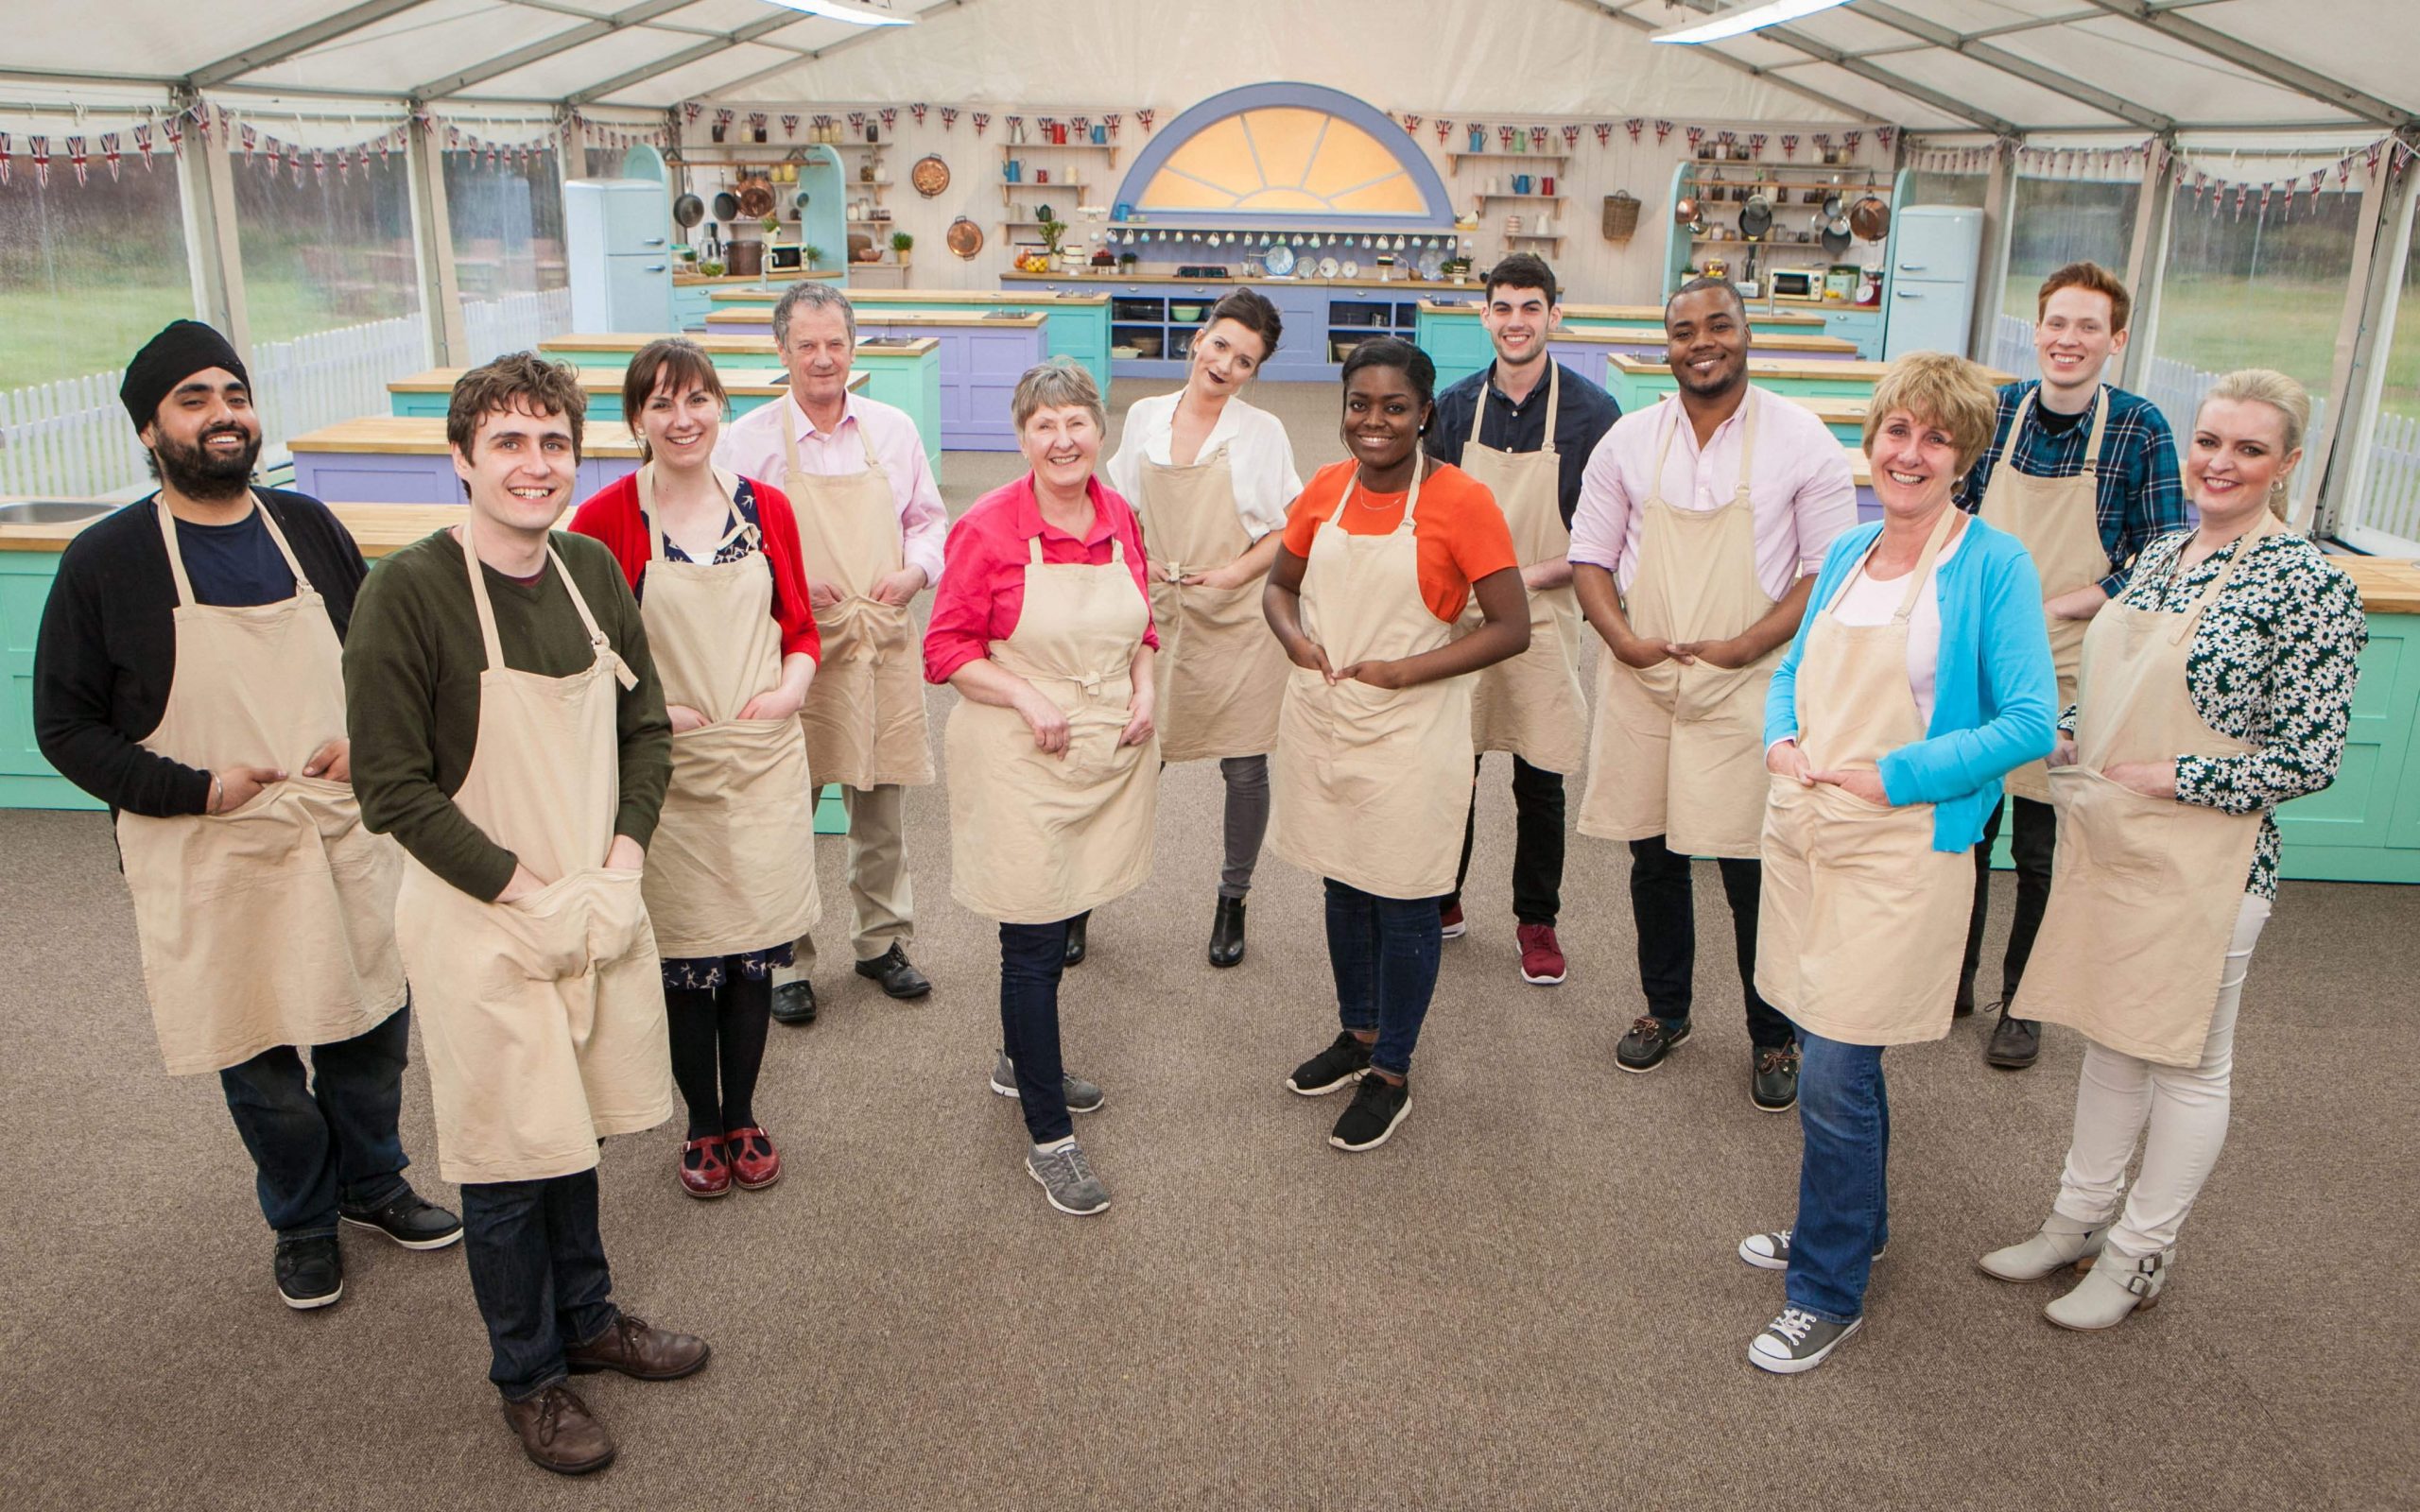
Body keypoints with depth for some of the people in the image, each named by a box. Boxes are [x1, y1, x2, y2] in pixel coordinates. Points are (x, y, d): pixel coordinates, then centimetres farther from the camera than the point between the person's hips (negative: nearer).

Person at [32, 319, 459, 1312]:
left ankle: (373, 1183, 38)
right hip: (213, 862, -3)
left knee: (375, 1023, 13)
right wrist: (195, 790, -15)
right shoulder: (104, 561, -6)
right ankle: (303, 1221, 32)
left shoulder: (309, 527, 5)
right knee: (259, 1060, 8)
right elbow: (65, 726, -3)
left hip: (346, 835, 3)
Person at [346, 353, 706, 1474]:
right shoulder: (407, 591, -16)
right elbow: (393, 789, -16)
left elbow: (646, 729, 7)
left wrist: (618, 870, -6)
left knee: (574, 1126, 20)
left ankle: (585, 1318, 42)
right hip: (481, 926, -5)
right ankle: (528, 1372, 31)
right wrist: (531, 896, -16)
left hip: (599, 909, 5)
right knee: (509, 1153, 9)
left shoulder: (593, 571, 1)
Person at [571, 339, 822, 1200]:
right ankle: (702, 1126, 28)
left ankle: (742, 1116, 30)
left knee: (756, 949, 10)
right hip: (668, 771, -3)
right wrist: (646, 711, -15)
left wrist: (793, 685, -7)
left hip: (764, 758, 3)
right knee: (686, 955, 7)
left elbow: (800, 626, 11)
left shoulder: (765, 508, 4)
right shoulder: (606, 520, -7)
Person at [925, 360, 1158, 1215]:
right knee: (1034, 943, -1)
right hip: (1020, 760, -5)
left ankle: (1022, 1064, 43)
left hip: (1111, 751, 6)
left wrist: (1144, 687, -1)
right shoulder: (987, 529, -12)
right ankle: (1049, 1138, 10)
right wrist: (1028, 698, -20)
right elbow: (946, 649, -9)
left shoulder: (1120, 519, 3)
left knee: (1065, 915, 18)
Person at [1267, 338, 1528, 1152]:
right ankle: (1358, 1033, 40)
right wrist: (1296, 639, -7)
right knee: (1342, 887, 19)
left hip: (1409, 733, -5)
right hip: (1321, 718, 5)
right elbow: (1280, 584, 15)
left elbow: (1511, 628, -13)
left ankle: (1391, 1075, 23)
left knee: (1402, 902, 7)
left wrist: (1407, 671, -19)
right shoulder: (1325, 488, 3)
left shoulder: (1461, 500, -13)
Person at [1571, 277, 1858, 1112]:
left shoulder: (1802, 440, -3)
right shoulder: (1629, 440, 5)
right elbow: (1590, 557, 9)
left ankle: (1774, 1038, 21)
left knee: (1753, 868, 1)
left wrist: (1746, 645, -15)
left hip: (1747, 687, -3)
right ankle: (1665, 1009, 34)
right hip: (1642, 681, 3)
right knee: (1654, 854, 14)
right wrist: (1623, 640, -8)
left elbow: (1827, 570, -3)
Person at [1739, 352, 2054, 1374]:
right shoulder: (1847, 554, 9)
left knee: (1836, 1075, -2)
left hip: (1898, 855, -6)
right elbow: (1793, 668, 19)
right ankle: (1853, 1223, 41)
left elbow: (2028, 724, -14)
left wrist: (1891, 775, -19)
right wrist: (1782, 738, -2)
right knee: (1834, 1054, 18)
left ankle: (1828, 1292, 15)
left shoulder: (1994, 567, -10)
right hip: (1802, 833, 6)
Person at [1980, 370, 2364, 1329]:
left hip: (2206, 865, -7)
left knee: (2186, 1063, 10)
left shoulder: (2311, 586, -13)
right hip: (2105, 845, 7)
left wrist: (2169, 779, -16)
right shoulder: (2159, 554, 8)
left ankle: (2140, 1255, 25)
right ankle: (2081, 1220, 34)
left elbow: (2309, 759, -15)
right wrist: (2065, 738, 0)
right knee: (2110, 1038, 18)